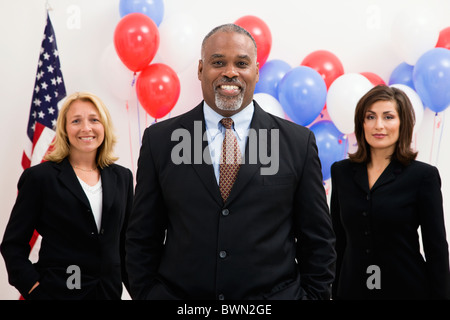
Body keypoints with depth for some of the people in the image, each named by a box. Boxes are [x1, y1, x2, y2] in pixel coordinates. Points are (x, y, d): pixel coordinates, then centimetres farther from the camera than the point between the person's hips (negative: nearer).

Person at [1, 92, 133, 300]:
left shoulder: (122, 177, 7)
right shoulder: (40, 177, -5)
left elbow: (126, 244, 10)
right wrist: (35, 289, -13)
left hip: (111, 291, 4)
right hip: (58, 292, -3)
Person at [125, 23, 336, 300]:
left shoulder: (298, 142, -3)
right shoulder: (159, 139, -2)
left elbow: (318, 240, 0)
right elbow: (142, 238, 2)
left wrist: (315, 295, -3)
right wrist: (145, 293, -3)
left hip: (275, 294, 0)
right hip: (177, 294, 1)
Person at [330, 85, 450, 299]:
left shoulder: (423, 175, -7)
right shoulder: (341, 172, 3)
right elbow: (337, 239, 6)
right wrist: (335, 292, 5)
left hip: (406, 288, -3)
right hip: (353, 289, 3)